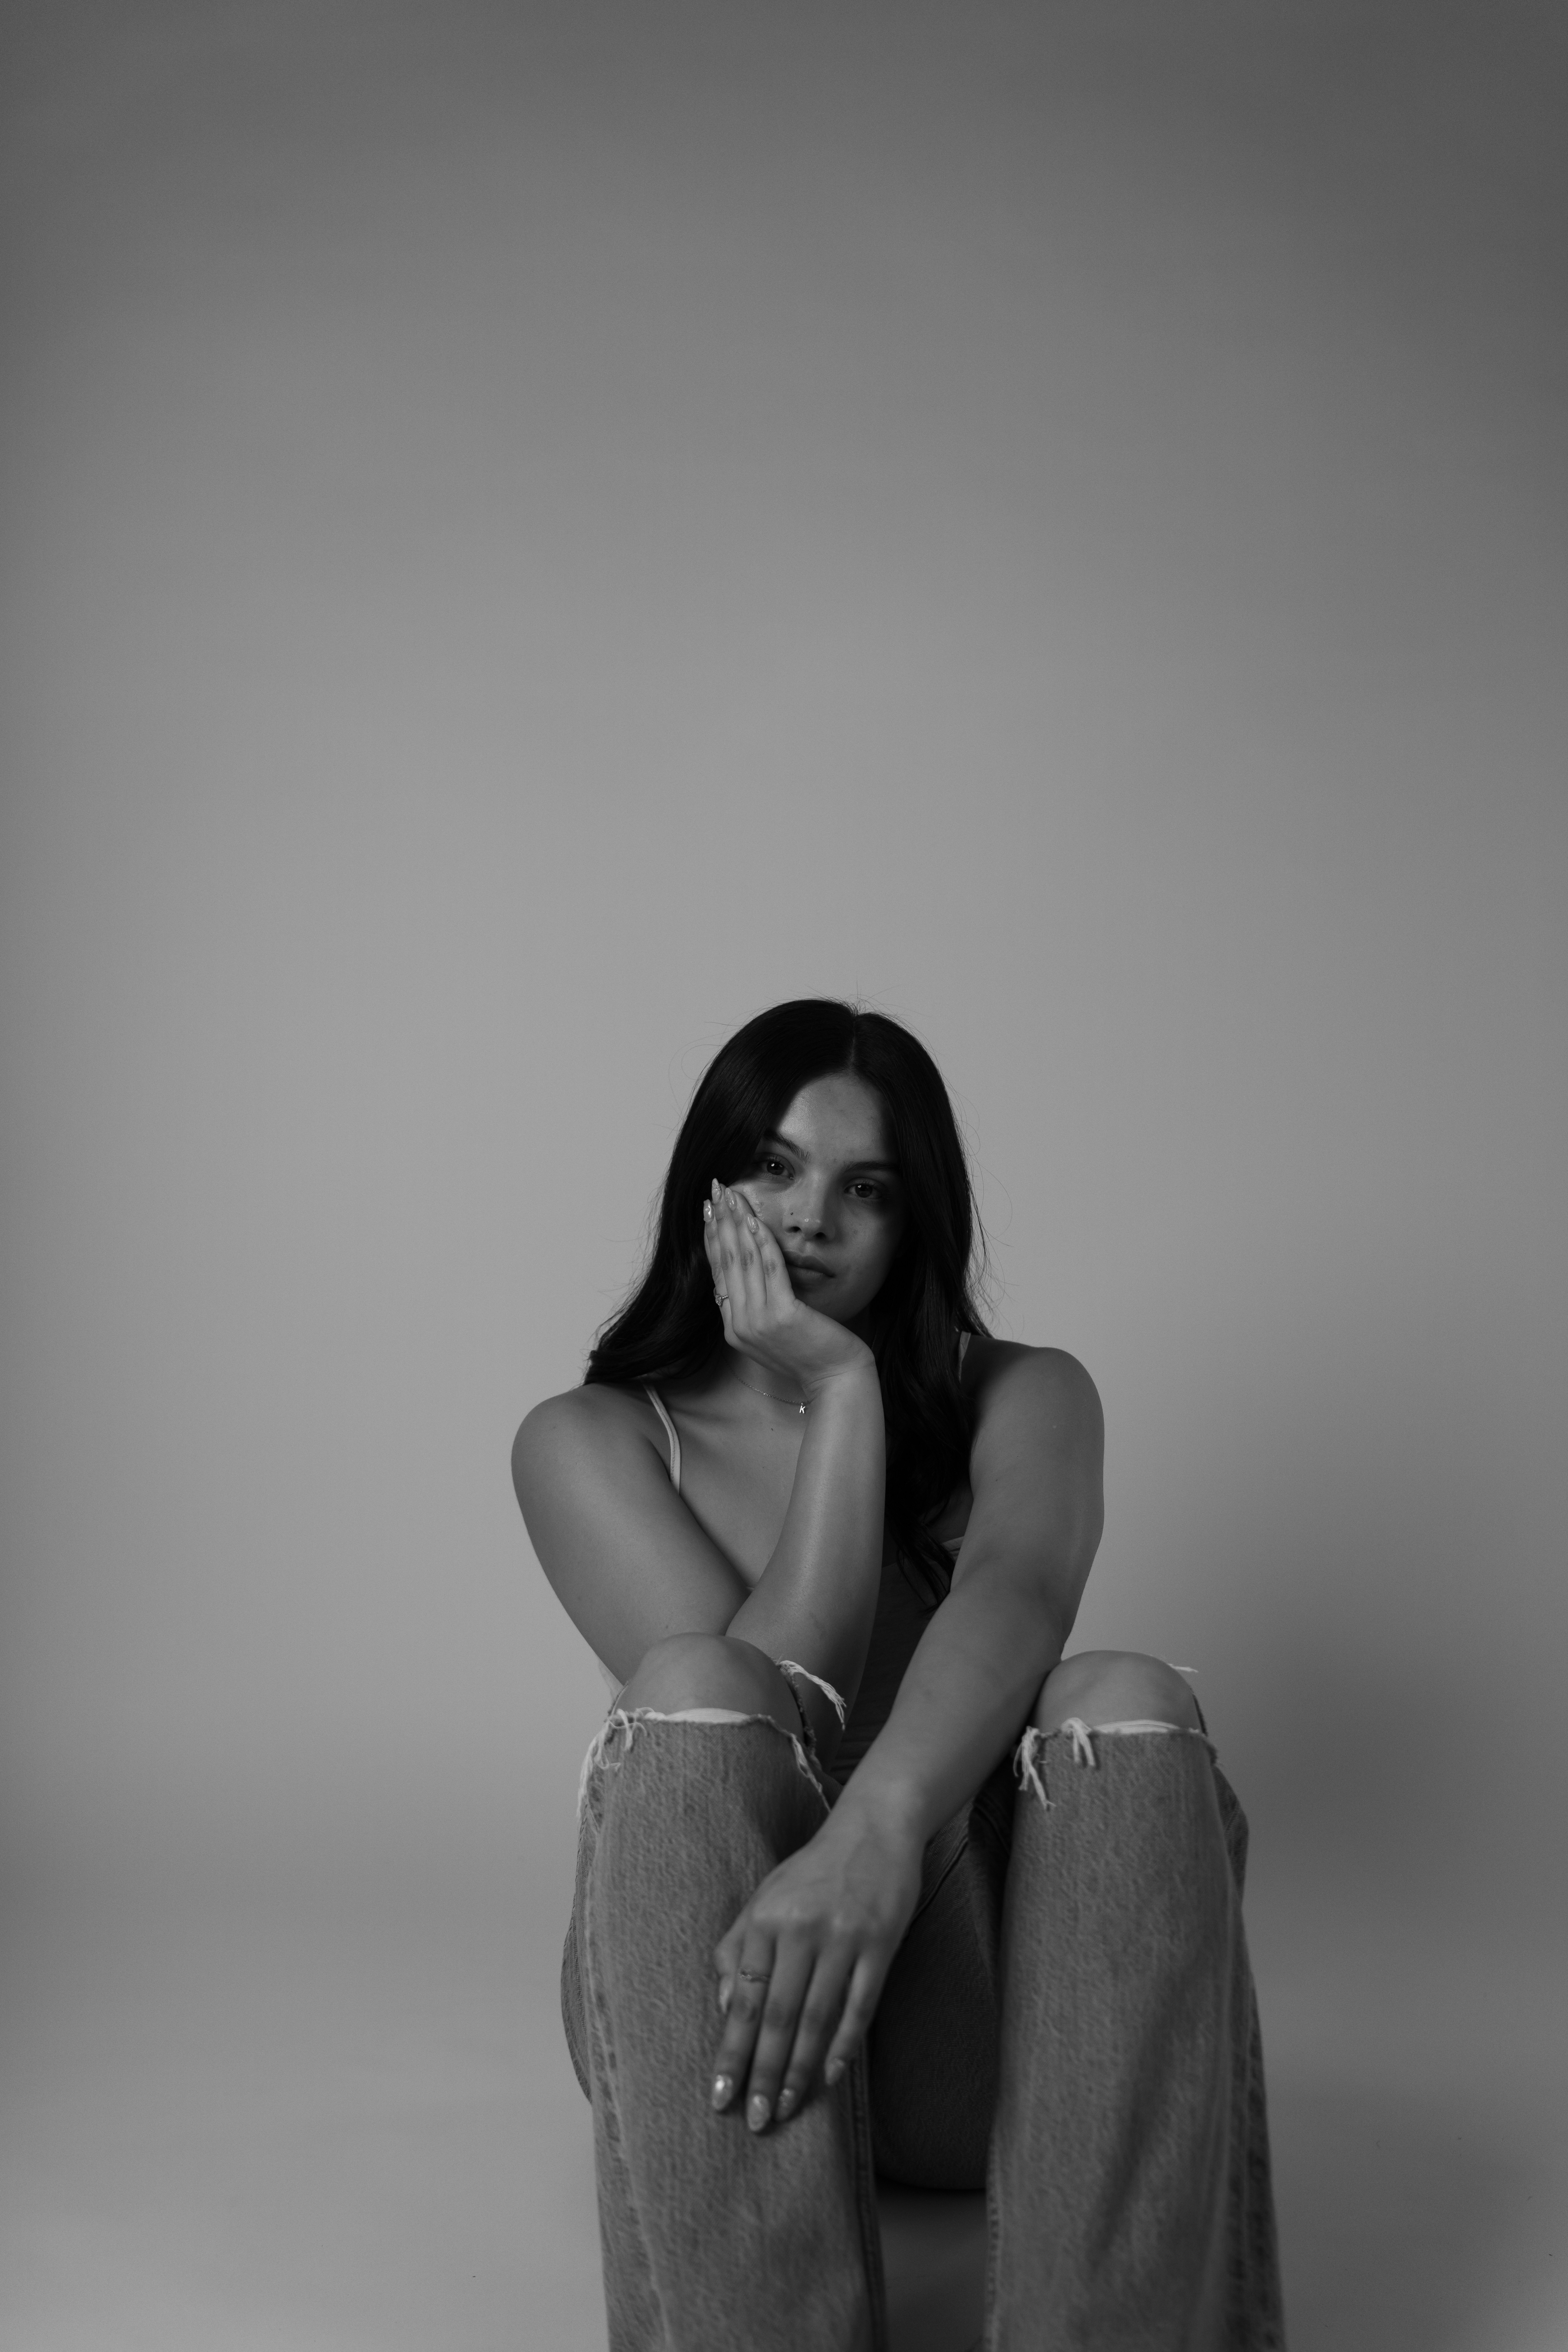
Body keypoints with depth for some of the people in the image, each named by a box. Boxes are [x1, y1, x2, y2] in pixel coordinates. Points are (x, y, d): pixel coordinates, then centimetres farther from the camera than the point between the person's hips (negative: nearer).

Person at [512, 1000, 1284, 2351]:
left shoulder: (1023, 1399, 8)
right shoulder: (590, 1442, 5)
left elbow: (1014, 1599, -18)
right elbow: (755, 1708, -12)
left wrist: (879, 1830, -38)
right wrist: (842, 1393, -10)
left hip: (973, 2008, 1)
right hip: (713, 1992, -1)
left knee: (1128, 1704, -28)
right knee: (695, 1700, -31)